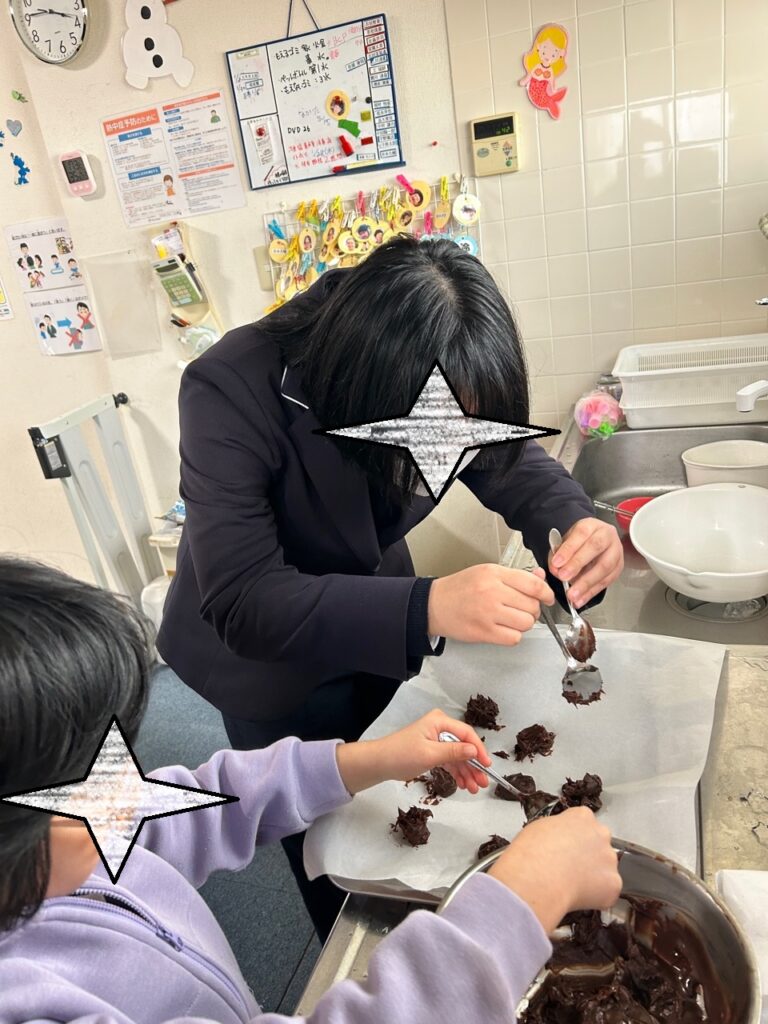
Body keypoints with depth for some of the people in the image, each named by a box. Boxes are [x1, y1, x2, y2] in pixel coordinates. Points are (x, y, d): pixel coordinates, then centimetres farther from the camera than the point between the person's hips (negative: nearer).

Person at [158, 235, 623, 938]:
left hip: (381, 628, 5)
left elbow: (518, 465, -10)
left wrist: (578, 526, -33)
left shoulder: (434, 387, -22)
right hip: (264, 652, -4)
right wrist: (428, 609, -53)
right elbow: (242, 603, -39)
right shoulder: (230, 393, -36)